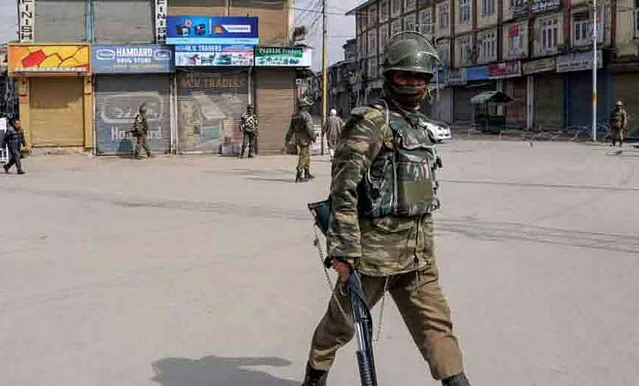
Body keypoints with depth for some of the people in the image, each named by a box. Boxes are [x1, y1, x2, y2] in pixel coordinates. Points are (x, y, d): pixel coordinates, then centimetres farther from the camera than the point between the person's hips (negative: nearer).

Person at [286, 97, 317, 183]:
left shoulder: (294, 116, 10)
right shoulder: (307, 116, -15)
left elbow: (291, 129, 14)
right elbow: (309, 128, -21)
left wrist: (288, 140, 18)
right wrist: (314, 138, -9)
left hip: (297, 139, 8)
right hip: (305, 139, -8)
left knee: (307, 156, 19)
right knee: (303, 157, -5)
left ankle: (307, 174, 25)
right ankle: (298, 176, -7)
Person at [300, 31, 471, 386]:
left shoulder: (419, 125, 14)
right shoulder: (372, 121, -12)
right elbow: (343, 188, -19)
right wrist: (343, 250, -22)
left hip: (419, 255, 7)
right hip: (375, 247, -7)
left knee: (436, 325, 5)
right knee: (342, 321, 10)